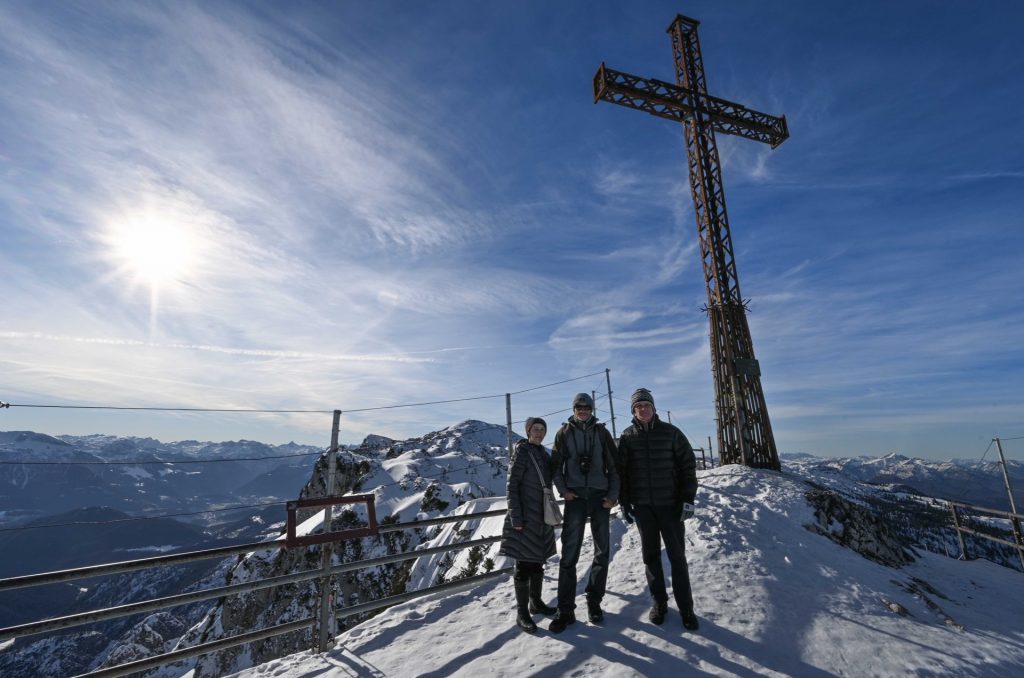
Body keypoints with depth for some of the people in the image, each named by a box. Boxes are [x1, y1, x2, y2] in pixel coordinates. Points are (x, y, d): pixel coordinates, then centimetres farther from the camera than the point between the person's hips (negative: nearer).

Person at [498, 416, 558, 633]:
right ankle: (522, 613, 12)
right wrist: (516, 518, -19)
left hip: (541, 518, 8)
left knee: (538, 562, 17)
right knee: (523, 566, 0)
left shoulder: (543, 453, 10)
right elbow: (511, 486, -15)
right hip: (525, 519, -8)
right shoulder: (522, 452, -13)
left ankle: (535, 602, 32)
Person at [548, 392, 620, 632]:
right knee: (569, 554, -3)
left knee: (602, 552, 8)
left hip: (600, 497, 2)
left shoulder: (601, 432, 6)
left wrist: (613, 494, -2)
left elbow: (614, 465, 5)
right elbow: (556, 464, 6)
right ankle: (566, 609, 6)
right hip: (575, 497, -1)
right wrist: (563, 490, -4)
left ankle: (594, 601, 24)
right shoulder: (564, 432, 4)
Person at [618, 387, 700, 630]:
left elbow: (688, 465, -2)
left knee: (677, 556, 6)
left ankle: (686, 608, 19)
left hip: (670, 503, -1)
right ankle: (659, 602, 26)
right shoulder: (627, 437, 0)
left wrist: (688, 498, -8)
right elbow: (622, 471, 4)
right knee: (650, 555, 11)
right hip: (642, 505, 2)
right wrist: (624, 502, 1)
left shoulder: (670, 432, -3)